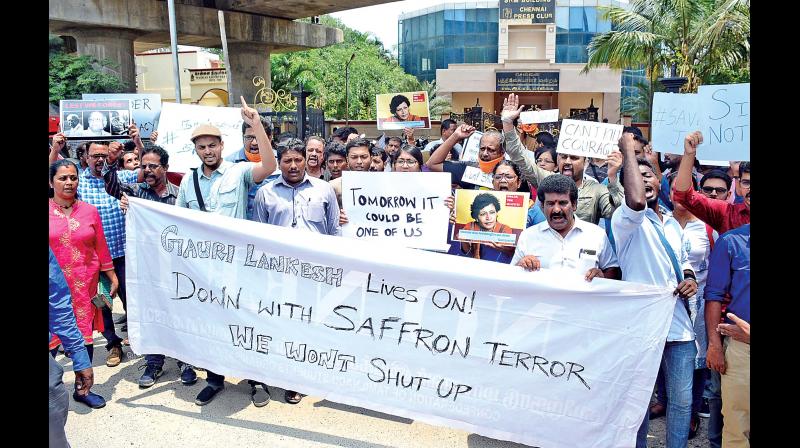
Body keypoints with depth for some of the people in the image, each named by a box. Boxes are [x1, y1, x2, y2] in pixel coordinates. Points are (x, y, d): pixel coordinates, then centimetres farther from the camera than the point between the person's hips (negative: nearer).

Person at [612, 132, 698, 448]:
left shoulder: (672, 223, 15)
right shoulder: (626, 219, -9)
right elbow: (637, 201, -33)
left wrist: (690, 278, 3)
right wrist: (628, 150, -21)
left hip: (679, 324, 6)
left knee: (682, 399, 12)